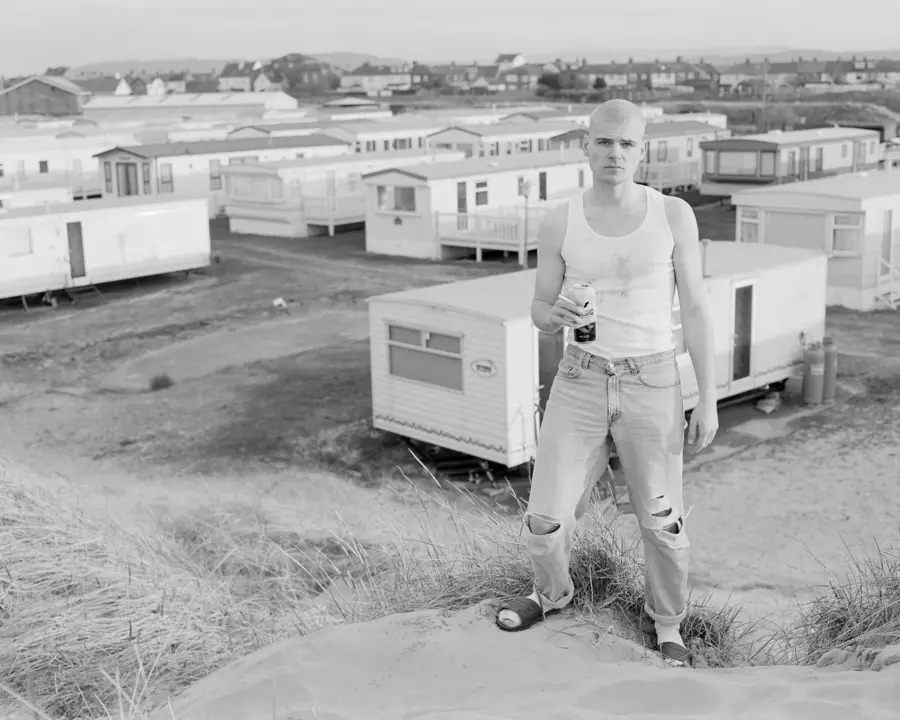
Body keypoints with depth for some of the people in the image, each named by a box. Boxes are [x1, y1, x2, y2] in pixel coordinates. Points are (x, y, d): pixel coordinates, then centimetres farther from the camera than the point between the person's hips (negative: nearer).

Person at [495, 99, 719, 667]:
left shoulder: (674, 215, -6)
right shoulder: (559, 223, -3)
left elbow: (696, 310, -3)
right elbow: (539, 313, 5)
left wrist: (709, 401, -6)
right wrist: (555, 315, -21)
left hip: (652, 385, -1)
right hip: (581, 382, 1)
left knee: (663, 523, 5)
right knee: (546, 517, 2)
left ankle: (669, 627, 32)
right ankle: (553, 593, 36)